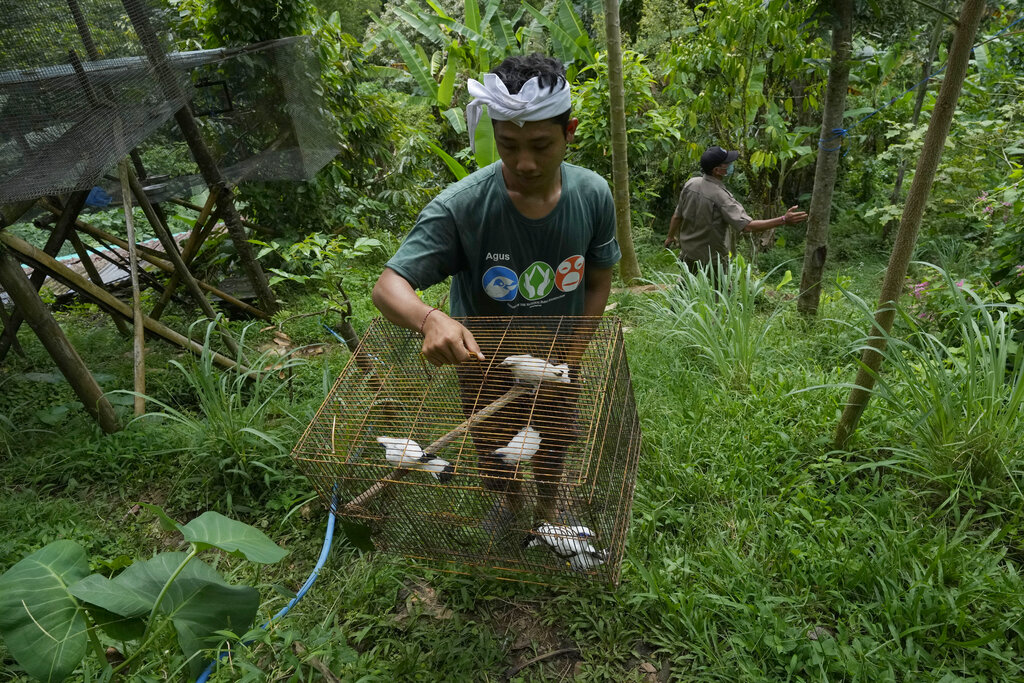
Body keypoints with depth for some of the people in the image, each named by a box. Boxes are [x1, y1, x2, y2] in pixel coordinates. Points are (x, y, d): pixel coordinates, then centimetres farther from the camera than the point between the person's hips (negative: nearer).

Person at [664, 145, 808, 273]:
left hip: (688, 253, 6)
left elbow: (677, 216, 2)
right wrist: (784, 220, -34)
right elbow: (747, 226, -33)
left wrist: (670, 236, 20)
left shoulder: (691, 184, -9)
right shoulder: (721, 196, -28)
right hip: (713, 258, -6)